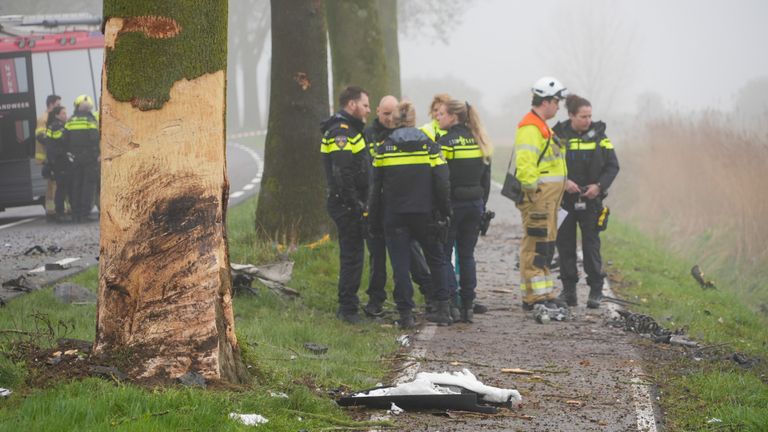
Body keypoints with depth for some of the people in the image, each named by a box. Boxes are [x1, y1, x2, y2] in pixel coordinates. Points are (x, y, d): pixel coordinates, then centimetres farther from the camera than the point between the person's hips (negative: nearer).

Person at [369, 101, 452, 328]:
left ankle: (406, 314, -1)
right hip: (424, 214, 1)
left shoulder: (384, 148, -2)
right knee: (435, 258, 16)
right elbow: (442, 184, -4)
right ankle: (442, 309, 12)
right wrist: (445, 213, 5)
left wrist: (374, 216, 10)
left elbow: (376, 186, 1)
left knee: (400, 264, 3)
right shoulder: (429, 146, -3)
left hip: (394, 215, -1)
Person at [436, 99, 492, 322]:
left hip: (452, 203, -6)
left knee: (443, 254, 2)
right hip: (475, 203, 6)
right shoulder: (478, 141, 8)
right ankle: (468, 305, 9)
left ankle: (451, 301, -7)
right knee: (467, 254, 12)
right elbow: (486, 178, 12)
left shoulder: (445, 142, -12)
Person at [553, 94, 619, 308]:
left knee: (591, 244, 0)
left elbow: (613, 166, 4)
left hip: (591, 200, 0)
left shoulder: (598, 135, 2)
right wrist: (564, 182, -17)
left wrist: (599, 186, -10)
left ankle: (596, 290, 6)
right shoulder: (558, 135, -1)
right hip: (564, 200, 0)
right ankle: (568, 290, 12)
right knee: (565, 244, 4)